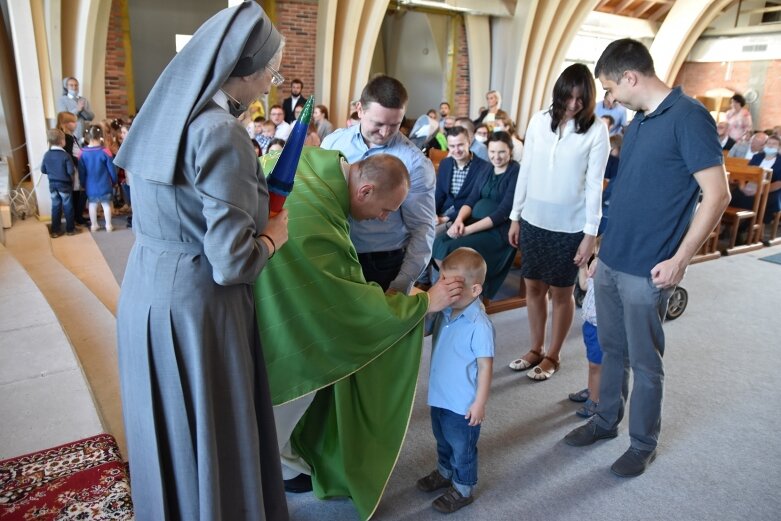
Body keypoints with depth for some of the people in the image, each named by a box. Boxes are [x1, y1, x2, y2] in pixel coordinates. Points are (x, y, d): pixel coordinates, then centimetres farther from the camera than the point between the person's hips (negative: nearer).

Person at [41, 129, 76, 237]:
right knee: (68, 207, 8)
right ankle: (70, 229, 15)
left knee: (55, 207, 11)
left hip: (52, 184, 4)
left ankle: (55, 231, 14)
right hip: (65, 184, -4)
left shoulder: (46, 155, -2)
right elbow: (71, 171, -20)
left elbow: (43, 170, 5)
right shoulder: (65, 155, -17)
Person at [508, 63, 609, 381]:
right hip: (534, 220, 4)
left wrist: (591, 233, -9)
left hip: (570, 225, -3)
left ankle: (552, 355, 26)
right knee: (533, 286, 12)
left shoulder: (596, 131, -8)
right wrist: (515, 216, 6)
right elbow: (525, 171, 6)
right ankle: (536, 349, 30)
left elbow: (594, 185, -7)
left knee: (561, 292, 9)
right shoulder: (539, 121, 2)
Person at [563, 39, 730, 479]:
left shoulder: (689, 117, -14)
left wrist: (680, 259, -17)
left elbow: (718, 195, -16)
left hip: (647, 270, -8)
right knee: (612, 349, 19)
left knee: (645, 361, 8)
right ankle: (606, 422, 37)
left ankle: (644, 444, 28)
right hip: (611, 261, 8)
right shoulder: (639, 121, 11)